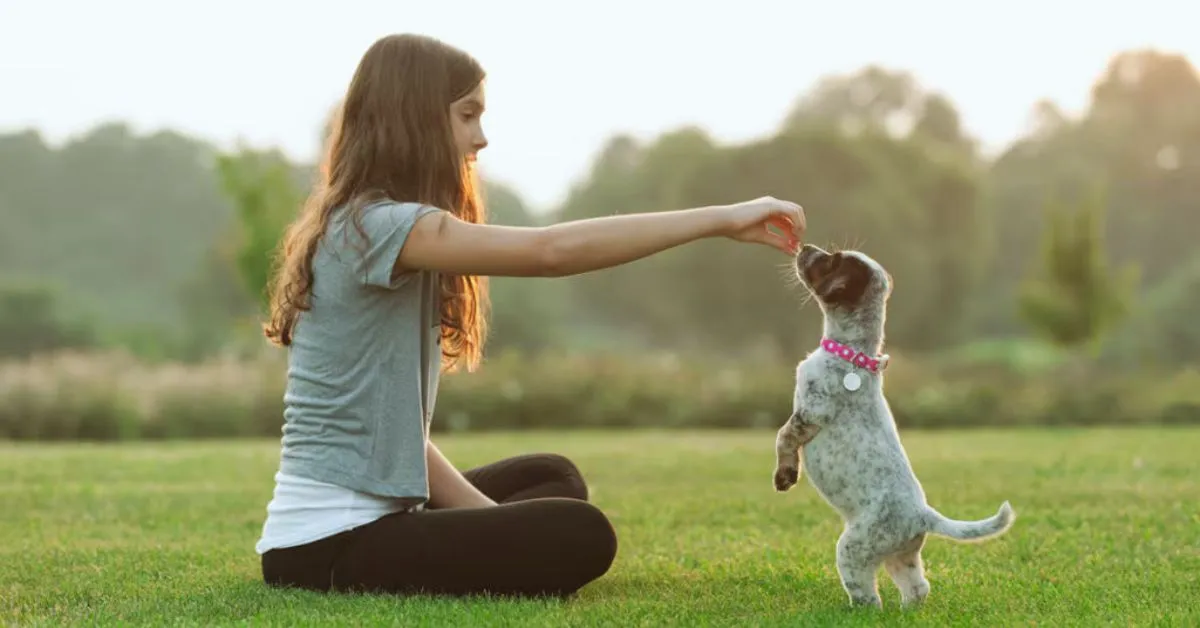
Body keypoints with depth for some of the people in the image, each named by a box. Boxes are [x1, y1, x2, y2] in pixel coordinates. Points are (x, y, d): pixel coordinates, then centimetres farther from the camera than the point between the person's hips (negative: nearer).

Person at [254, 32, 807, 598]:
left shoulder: (356, 227, 14)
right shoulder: (376, 226, -17)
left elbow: (392, 422, 11)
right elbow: (550, 251, -29)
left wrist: (488, 514, 0)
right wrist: (722, 219, -24)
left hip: (364, 516, 10)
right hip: (329, 547, -10)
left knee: (551, 478, 23)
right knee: (579, 535, -19)